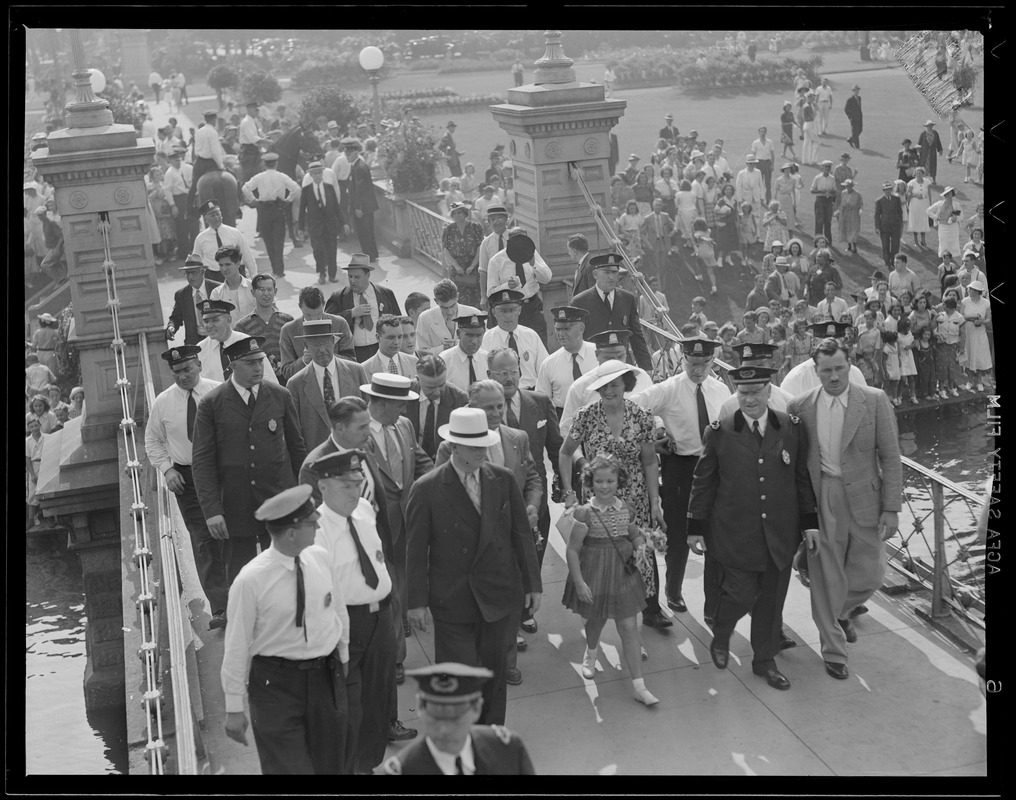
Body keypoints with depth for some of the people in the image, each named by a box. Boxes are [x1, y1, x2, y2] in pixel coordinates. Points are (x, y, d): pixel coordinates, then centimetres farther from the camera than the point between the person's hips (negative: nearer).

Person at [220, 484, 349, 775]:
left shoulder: (320, 558, -6)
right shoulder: (250, 581, -20)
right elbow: (237, 646, -11)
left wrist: (343, 657, 19)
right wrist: (234, 708, -5)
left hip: (327, 676, 5)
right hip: (276, 683, -5)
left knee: (330, 765, 16)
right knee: (288, 767, -1)